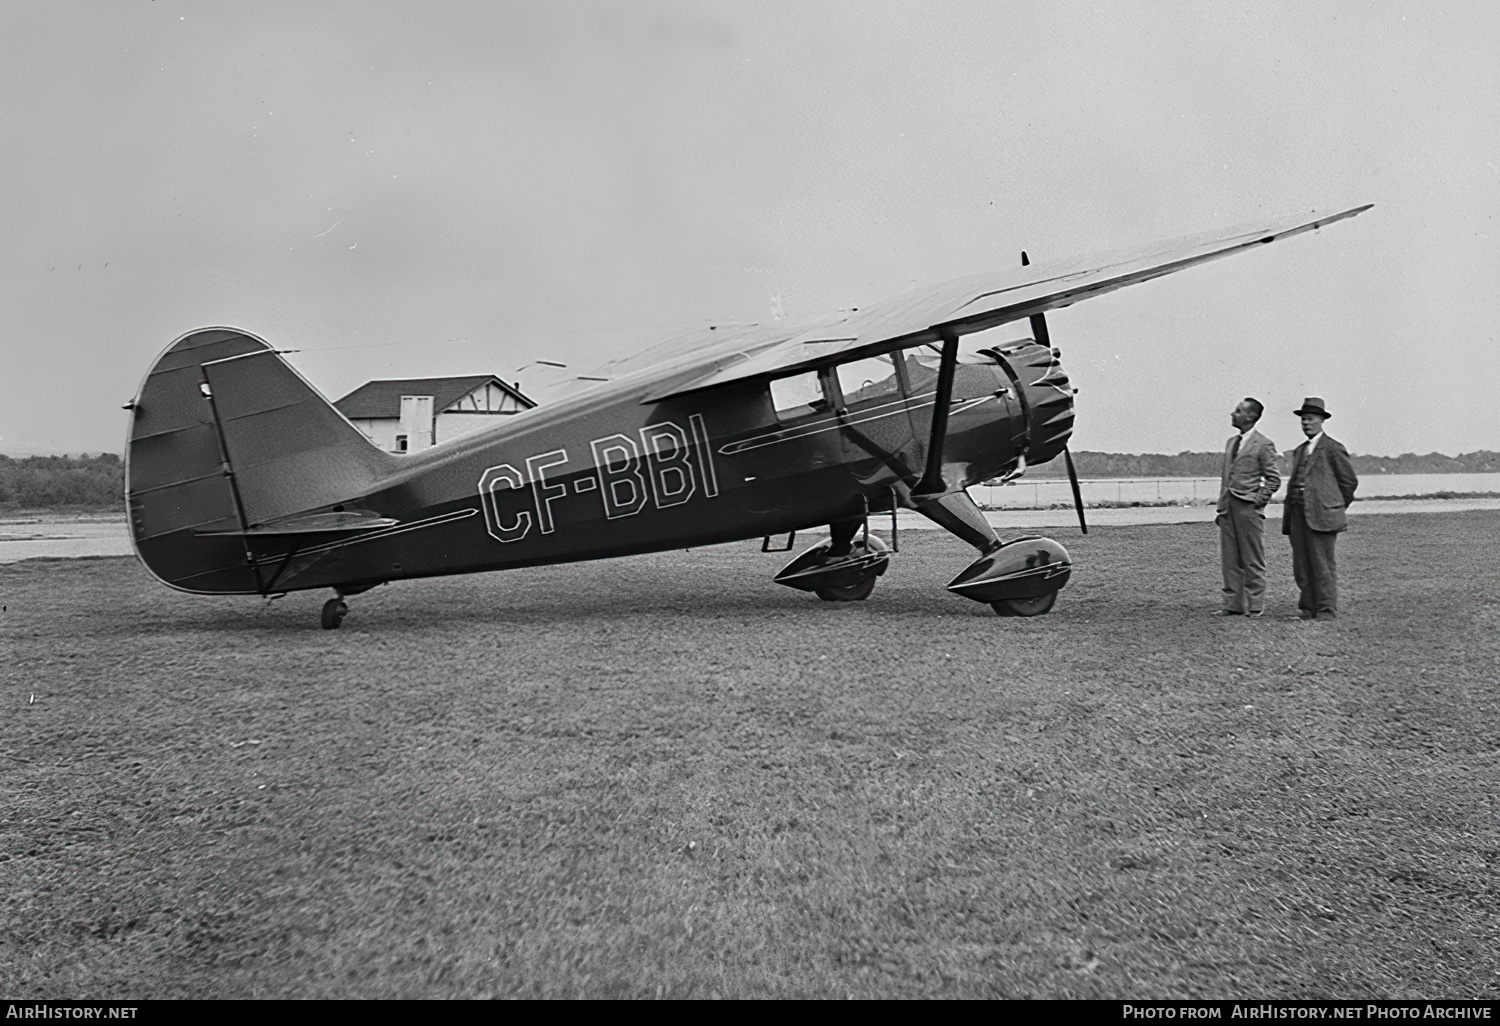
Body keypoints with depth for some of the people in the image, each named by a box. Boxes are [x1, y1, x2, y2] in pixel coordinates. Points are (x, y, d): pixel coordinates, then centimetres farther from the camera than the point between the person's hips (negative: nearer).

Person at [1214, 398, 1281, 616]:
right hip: (1228, 507, 7)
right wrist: (1221, 505, 14)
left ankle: (1255, 605, 8)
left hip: (1248, 507, -7)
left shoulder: (1263, 444, -4)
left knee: (1252, 559, 1)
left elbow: (1273, 479, -3)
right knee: (1229, 558, 8)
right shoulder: (1231, 442, 17)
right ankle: (1233, 604, 14)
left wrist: (1258, 500, -12)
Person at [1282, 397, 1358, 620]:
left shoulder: (1333, 449, -2)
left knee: (1322, 565, -4)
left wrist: (1335, 507, 5)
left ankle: (1327, 610, 3)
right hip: (1298, 516, 7)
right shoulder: (1299, 451, 20)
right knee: (1301, 566, 6)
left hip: (1320, 516, -7)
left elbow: (1349, 481, 2)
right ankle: (1307, 608, 13)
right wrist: (1289, 514, 13)